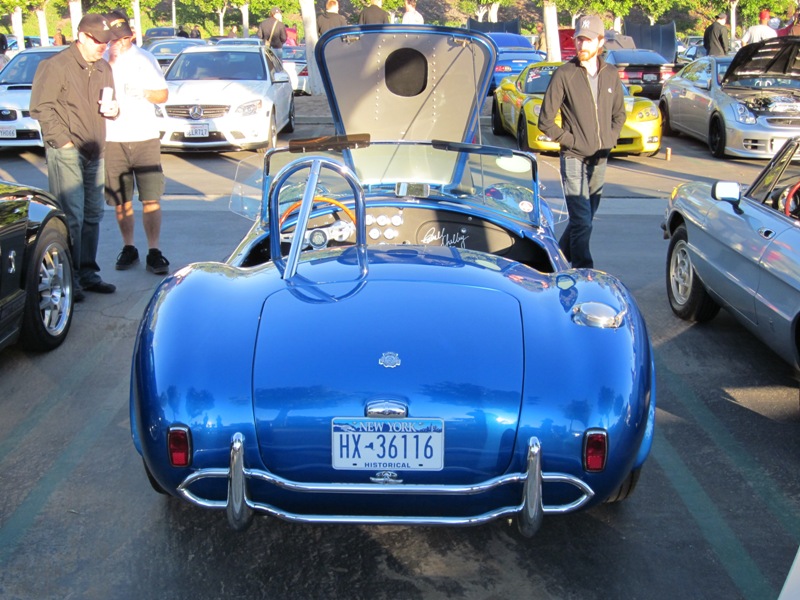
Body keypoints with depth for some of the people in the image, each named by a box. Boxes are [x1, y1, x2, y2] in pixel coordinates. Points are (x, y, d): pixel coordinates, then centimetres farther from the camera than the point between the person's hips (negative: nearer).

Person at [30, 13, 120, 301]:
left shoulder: (104, 69, 16)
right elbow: (41, 107, -11)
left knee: (93, 215, 10)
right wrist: (63, 140, -15)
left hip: (95, 152, 7)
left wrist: (113, 110, 2)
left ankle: (87, 273, 19)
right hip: (66, 152, -7)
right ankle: (68, 279, -3)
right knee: (72, 216, -9)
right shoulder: (57, 66, -7)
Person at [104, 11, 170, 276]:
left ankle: (153, 251, -1)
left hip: (145, 137, 0)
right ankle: (128, 248, 21)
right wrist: (111, 61, -15)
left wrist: (143, 93, -11)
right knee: (121, 200, 7)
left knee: (151, 199, -5)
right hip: (112, 140, 0)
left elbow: (163, 95, 7)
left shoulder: (145, 58, 6)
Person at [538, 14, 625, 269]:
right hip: (574, 159, -5)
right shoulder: (564, 74, -8)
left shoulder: (611, 74, 6)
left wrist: (610, 140, 5)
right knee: (582, 222, -9)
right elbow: (545, 120, -7)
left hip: (600, 160, 5)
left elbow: (619, 113, 19)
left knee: (584, 218, 15)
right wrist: (572, 141, -10)